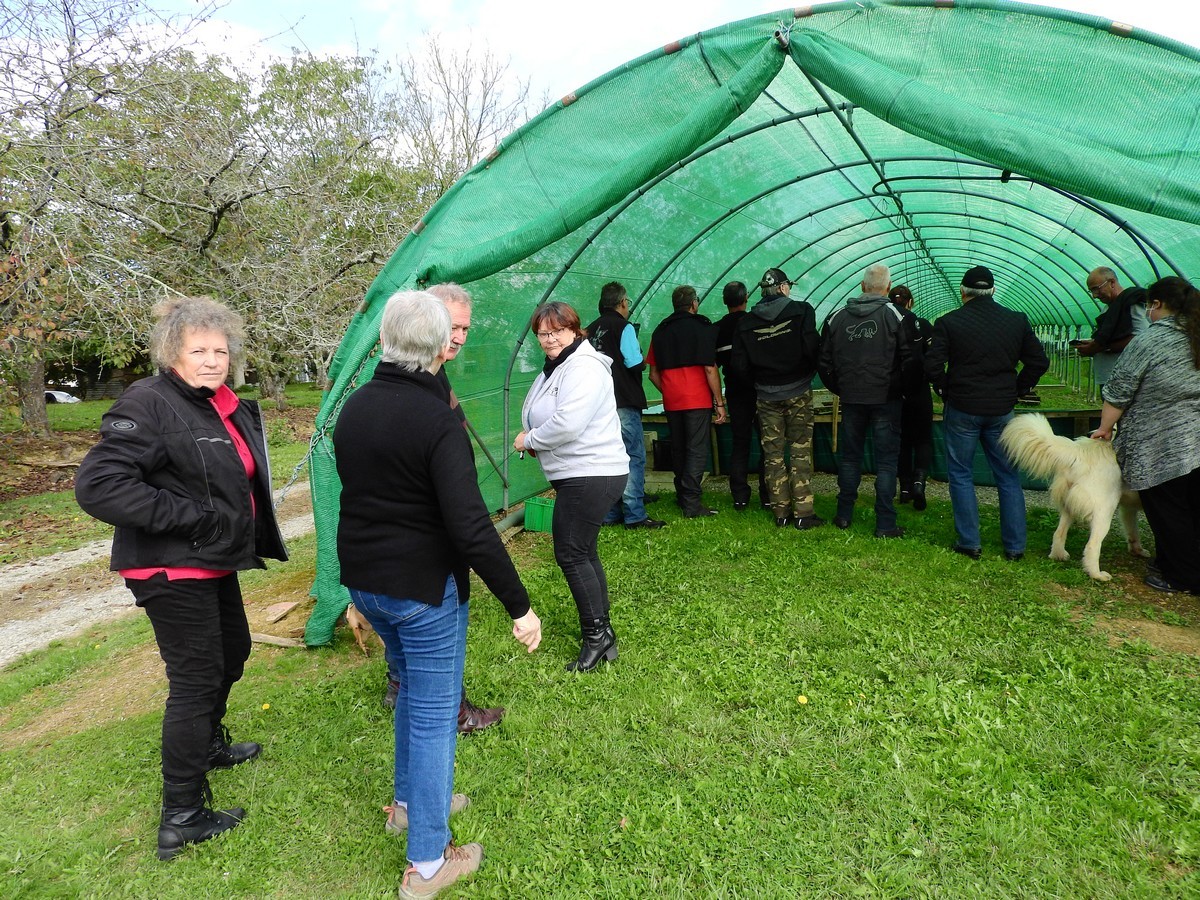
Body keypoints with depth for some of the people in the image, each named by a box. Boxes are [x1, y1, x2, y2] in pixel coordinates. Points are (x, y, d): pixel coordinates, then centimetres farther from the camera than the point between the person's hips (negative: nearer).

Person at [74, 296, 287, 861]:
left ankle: (208, 746, 49)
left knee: (231, 652, 24)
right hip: (172, 571, -9)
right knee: (195, 679, -2)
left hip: (214, 563, 9)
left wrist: (248, 535, 15)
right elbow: (98, 484, -28)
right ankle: (181, 819, 13)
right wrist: (188, 517, -27)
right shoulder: (150, 405, -20)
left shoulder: (226, 407, 7)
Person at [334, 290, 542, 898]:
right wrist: (519, 606, -21)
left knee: (413, 688, 27)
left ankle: (408, 802, 45)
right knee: (434, 714, 7)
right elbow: (471, 527, -27)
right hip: (424, 587, -7)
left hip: (362, 579, 8)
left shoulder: (353, 408, 1)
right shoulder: (436, 420, -22)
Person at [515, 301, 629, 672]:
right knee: (583, 552, 15)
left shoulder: (584, 368, -17)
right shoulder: (555, 368, 16)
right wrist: (532, 440, 2)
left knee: (571, 553, -8)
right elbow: (544, 418, 24)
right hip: (577, 475, 11)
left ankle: (596, 634, 3)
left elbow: (567, 423, -28)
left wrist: (529, 440, -12)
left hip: (592, 475, -11)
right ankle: (602, 634, 26)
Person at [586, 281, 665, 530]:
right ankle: (634, 515, -5)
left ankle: (610, 514, 17)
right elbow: (636, 363, -14)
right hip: (624, 403, -7)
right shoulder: (624, 327, -8)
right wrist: (642, 359, 6)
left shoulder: (591, 330, 11)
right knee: (633, 458, -3)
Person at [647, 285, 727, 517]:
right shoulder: (703, 328, -5)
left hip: (671, 401, 5)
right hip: (698, 400, -5)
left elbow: (654, 374, 11)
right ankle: (692, 504, -7)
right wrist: (720, 403, -7)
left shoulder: (660, 331, 10)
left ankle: (682, 496, 25)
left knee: (678, 449, 15)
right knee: (697, 450, -3)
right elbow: (710, 369, -11)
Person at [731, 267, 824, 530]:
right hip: (798, 392, -2)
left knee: (773, 454, 9)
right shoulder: (801, 311, -6)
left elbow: (740, 365, 0)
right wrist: (809, 373, 2)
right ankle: (803, 514, 2)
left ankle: (781, 512, 13)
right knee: (800, 452, 3)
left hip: (766, 396, 2)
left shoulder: (746, 322, 2)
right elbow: (813, 348, -16)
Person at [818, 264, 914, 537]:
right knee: (886, 460, 3)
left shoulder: (836, 317, 3)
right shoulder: (894, 315, -7)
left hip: (850, 399, 3)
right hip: (886, 399, -3)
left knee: (849, 456, 15)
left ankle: (844, 515, 22)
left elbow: (824, 363, 7)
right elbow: (908, 361, -7)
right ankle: (885, 524, 4)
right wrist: (903, 391, 8)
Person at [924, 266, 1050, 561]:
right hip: (1002, 410, 3)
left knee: (961, 475, 9)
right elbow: (1039, 362, 5)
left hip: (962, 409, -3)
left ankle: (969, 542, 9)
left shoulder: (948, 322, -8)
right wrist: (1017, 389, 13)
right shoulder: (1017, 321, 3)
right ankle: (1015, 545, 18)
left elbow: (932, 365, -14)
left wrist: (944, 389, 2)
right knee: (1008, 476, 13)